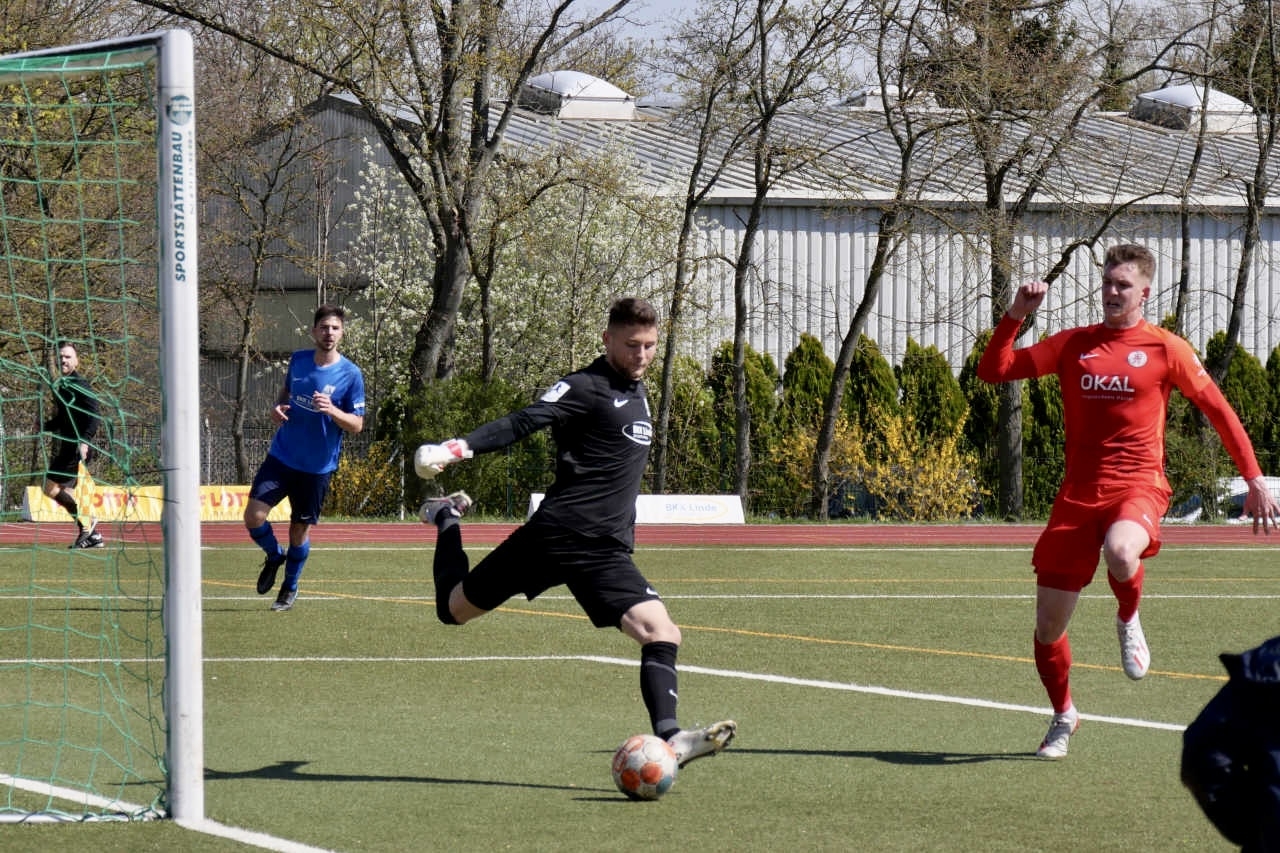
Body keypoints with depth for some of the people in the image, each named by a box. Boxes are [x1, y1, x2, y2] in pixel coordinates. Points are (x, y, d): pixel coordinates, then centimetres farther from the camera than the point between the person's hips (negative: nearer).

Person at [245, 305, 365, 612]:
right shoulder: (298, 360, 1)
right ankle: (274, 556, 22)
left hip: (317, 467, -2)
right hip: (281, 456, 3)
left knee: (300, 529, 6)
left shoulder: (350, 374, -10)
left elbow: (357, 425, -8)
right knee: (253, 516, -10)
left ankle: (290, 588, 29)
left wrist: (332, 411, -27)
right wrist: (278, 407, -2)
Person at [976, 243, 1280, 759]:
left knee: (1120, 554, -39)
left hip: (1138, 486, -3)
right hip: (1078, 493, 3)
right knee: (1048, 624, 3)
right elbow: (994, 371, 6)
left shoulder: (1165, 349, 3)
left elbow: (1218, 409, 8)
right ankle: (1063, 716, 30)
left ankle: (1128, 620, -3)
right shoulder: (1072, 345, 9)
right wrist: (1015, 317, -8)